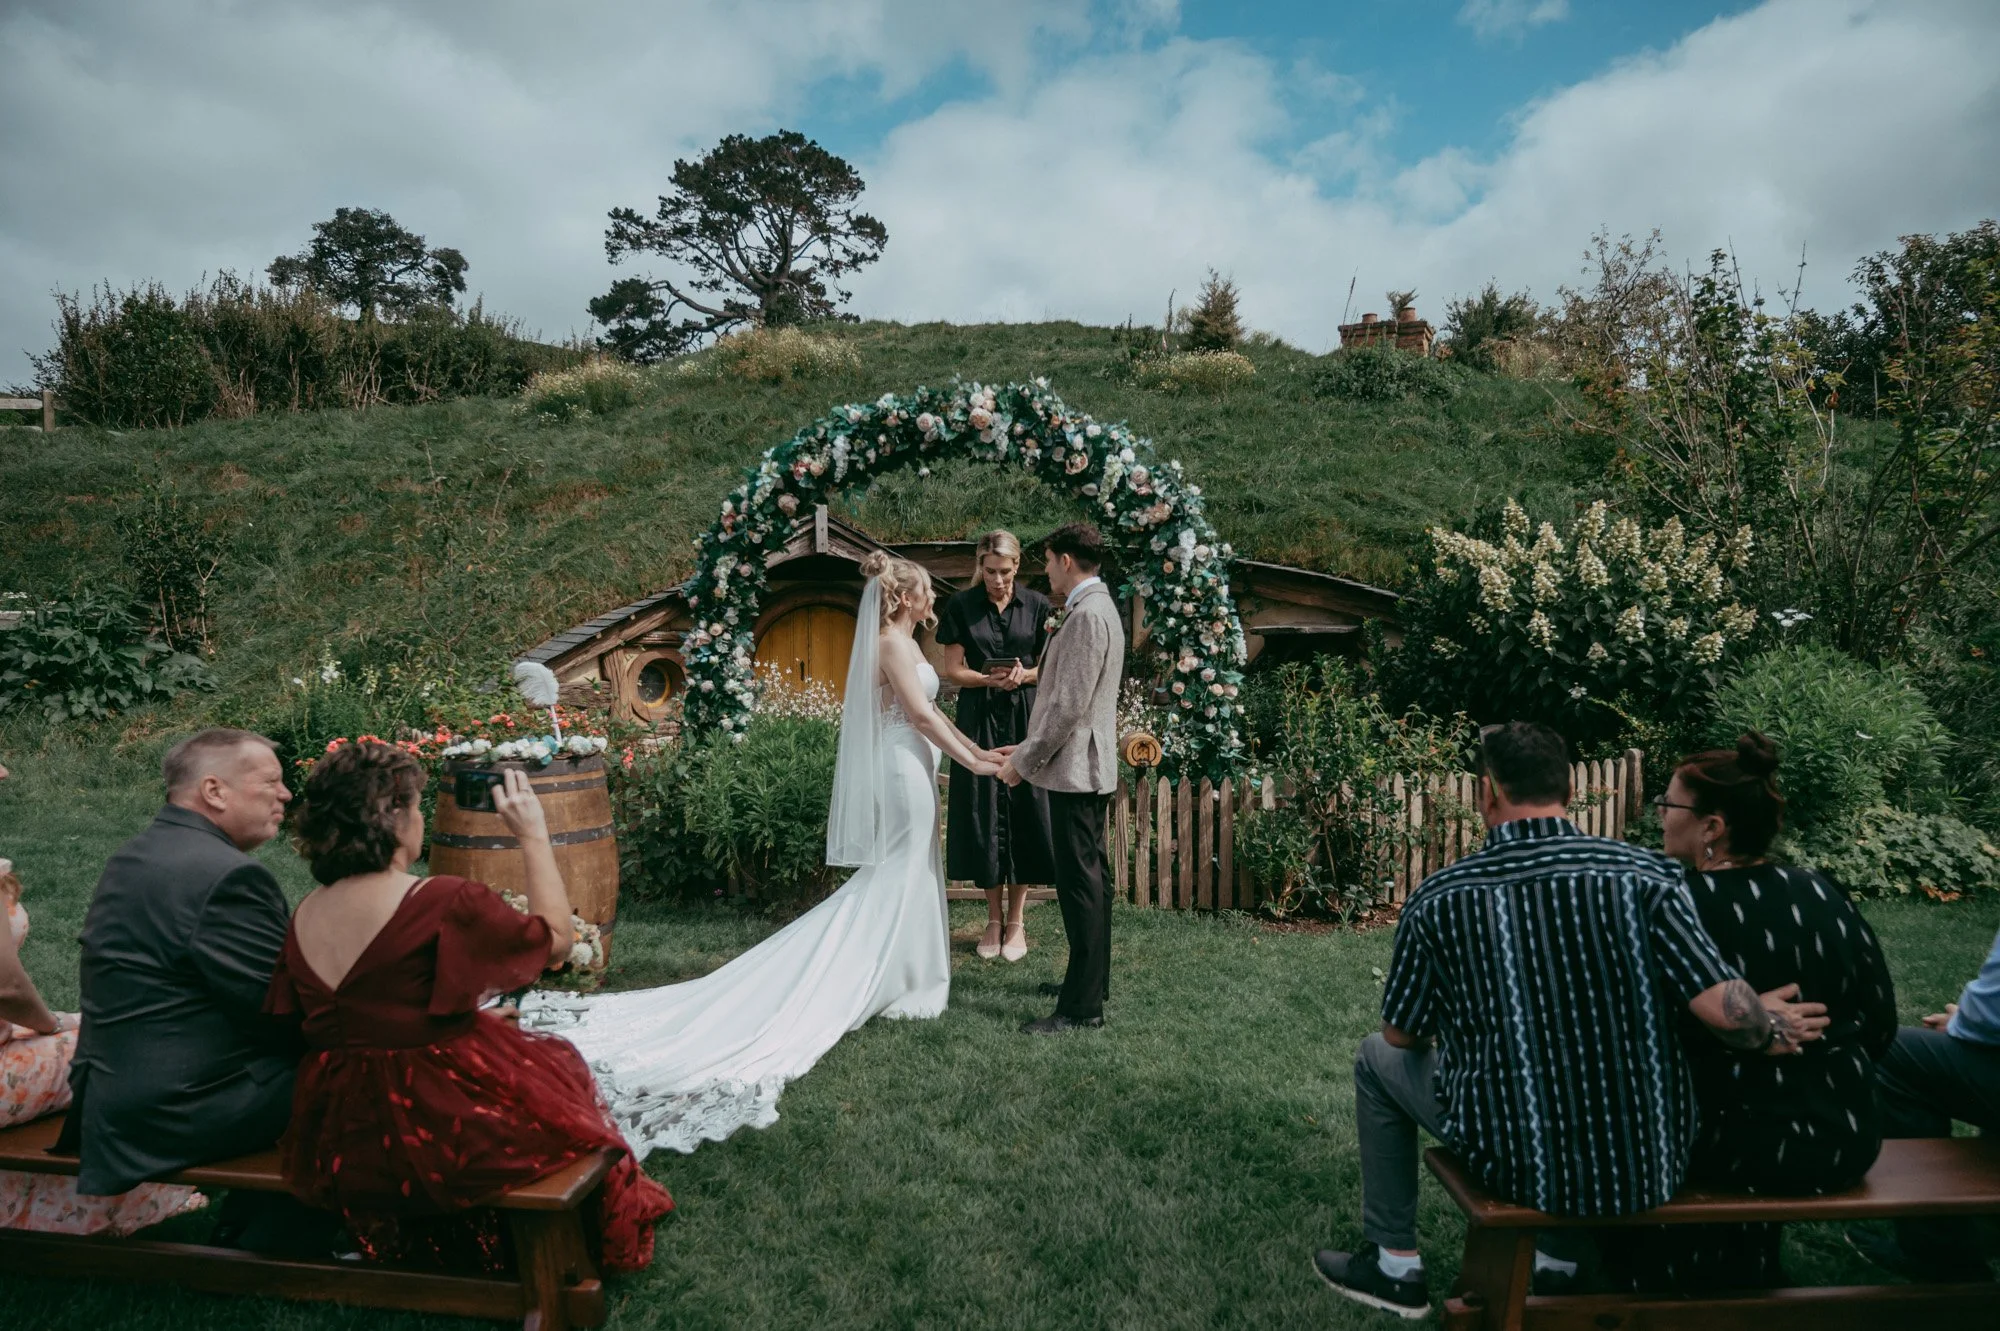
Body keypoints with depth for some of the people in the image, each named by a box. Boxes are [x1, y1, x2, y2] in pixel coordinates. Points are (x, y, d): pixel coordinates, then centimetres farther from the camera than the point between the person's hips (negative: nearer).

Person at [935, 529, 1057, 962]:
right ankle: (994, 917, 16)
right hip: (979, 718, 0)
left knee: (1024, 812, 1)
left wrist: (1024, 675, -15)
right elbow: (951, 670, -1)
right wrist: (990, 679, -16)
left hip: (1026, 716, 1)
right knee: (983, 813, 3)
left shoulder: (1036, 605, 2)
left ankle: (1016, 919, 13)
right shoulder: (961, 606, 0)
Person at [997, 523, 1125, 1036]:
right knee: (1091, 875, 17)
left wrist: (1024, 761, -15)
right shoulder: (1098, 608, 14)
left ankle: (1082, 1005, 1)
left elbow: (1069, 703, -23)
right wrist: (1031, 747, 16)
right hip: (1088, 765, 11)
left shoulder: (1087, 615, -18)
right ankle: (1091, 978, 29)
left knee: (1080, 883, -6)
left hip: (1075, 767, -11)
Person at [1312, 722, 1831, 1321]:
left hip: (1514, 1166, -2)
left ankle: (1394, 1264, 31)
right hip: (1649, 1170, 3)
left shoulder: (1437, 898, -12)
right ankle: (1563, 1261, 41)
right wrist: (1772, 1032, 8)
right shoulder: (1646, 875, -12)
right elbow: (1726, 1010, -16)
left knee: (1377, 1059, 23)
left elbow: (1403, 1035, 0)